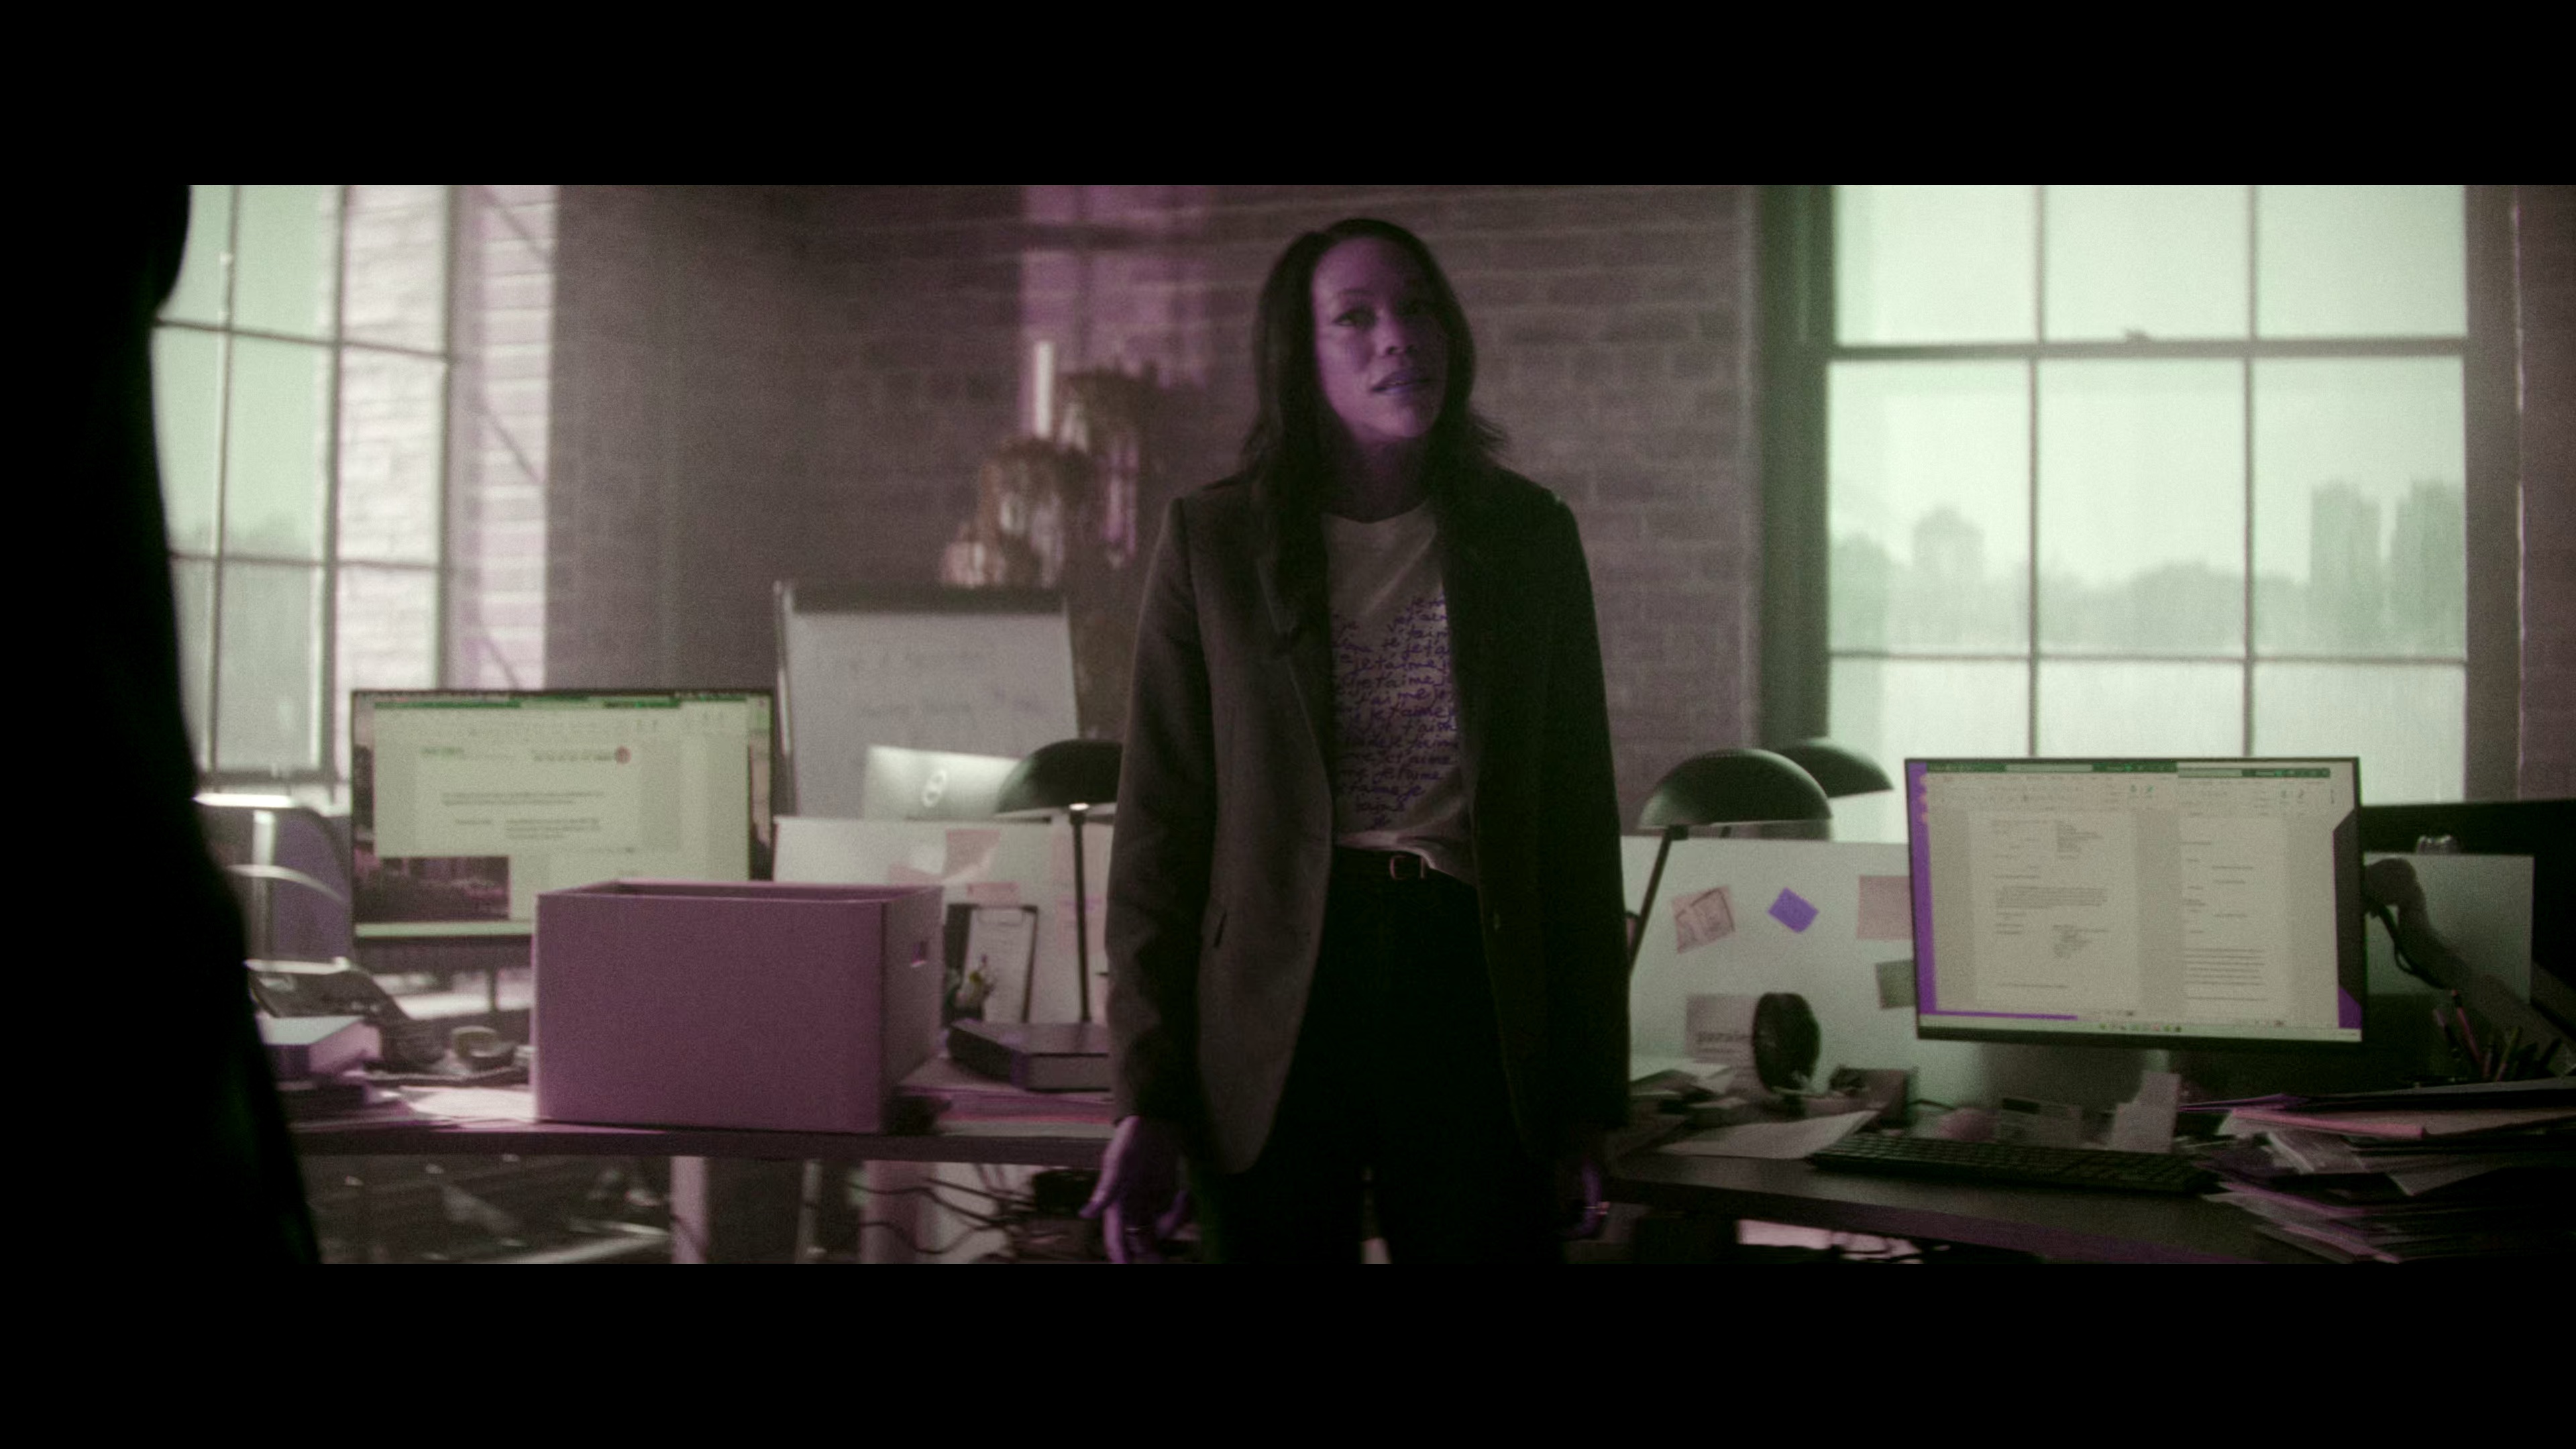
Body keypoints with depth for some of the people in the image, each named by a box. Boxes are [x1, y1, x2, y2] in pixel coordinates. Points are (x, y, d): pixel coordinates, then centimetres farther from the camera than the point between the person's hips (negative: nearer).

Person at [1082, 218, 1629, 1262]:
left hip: (1476, 988, 1)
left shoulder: (1527, 536, 9)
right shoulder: (1213, 541, 4)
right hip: (1279, 996, -1)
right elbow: (1159, 826, 3)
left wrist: (1587, 1106, 6)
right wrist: (1147, 1101, -4)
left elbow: (1579, 823, 9)